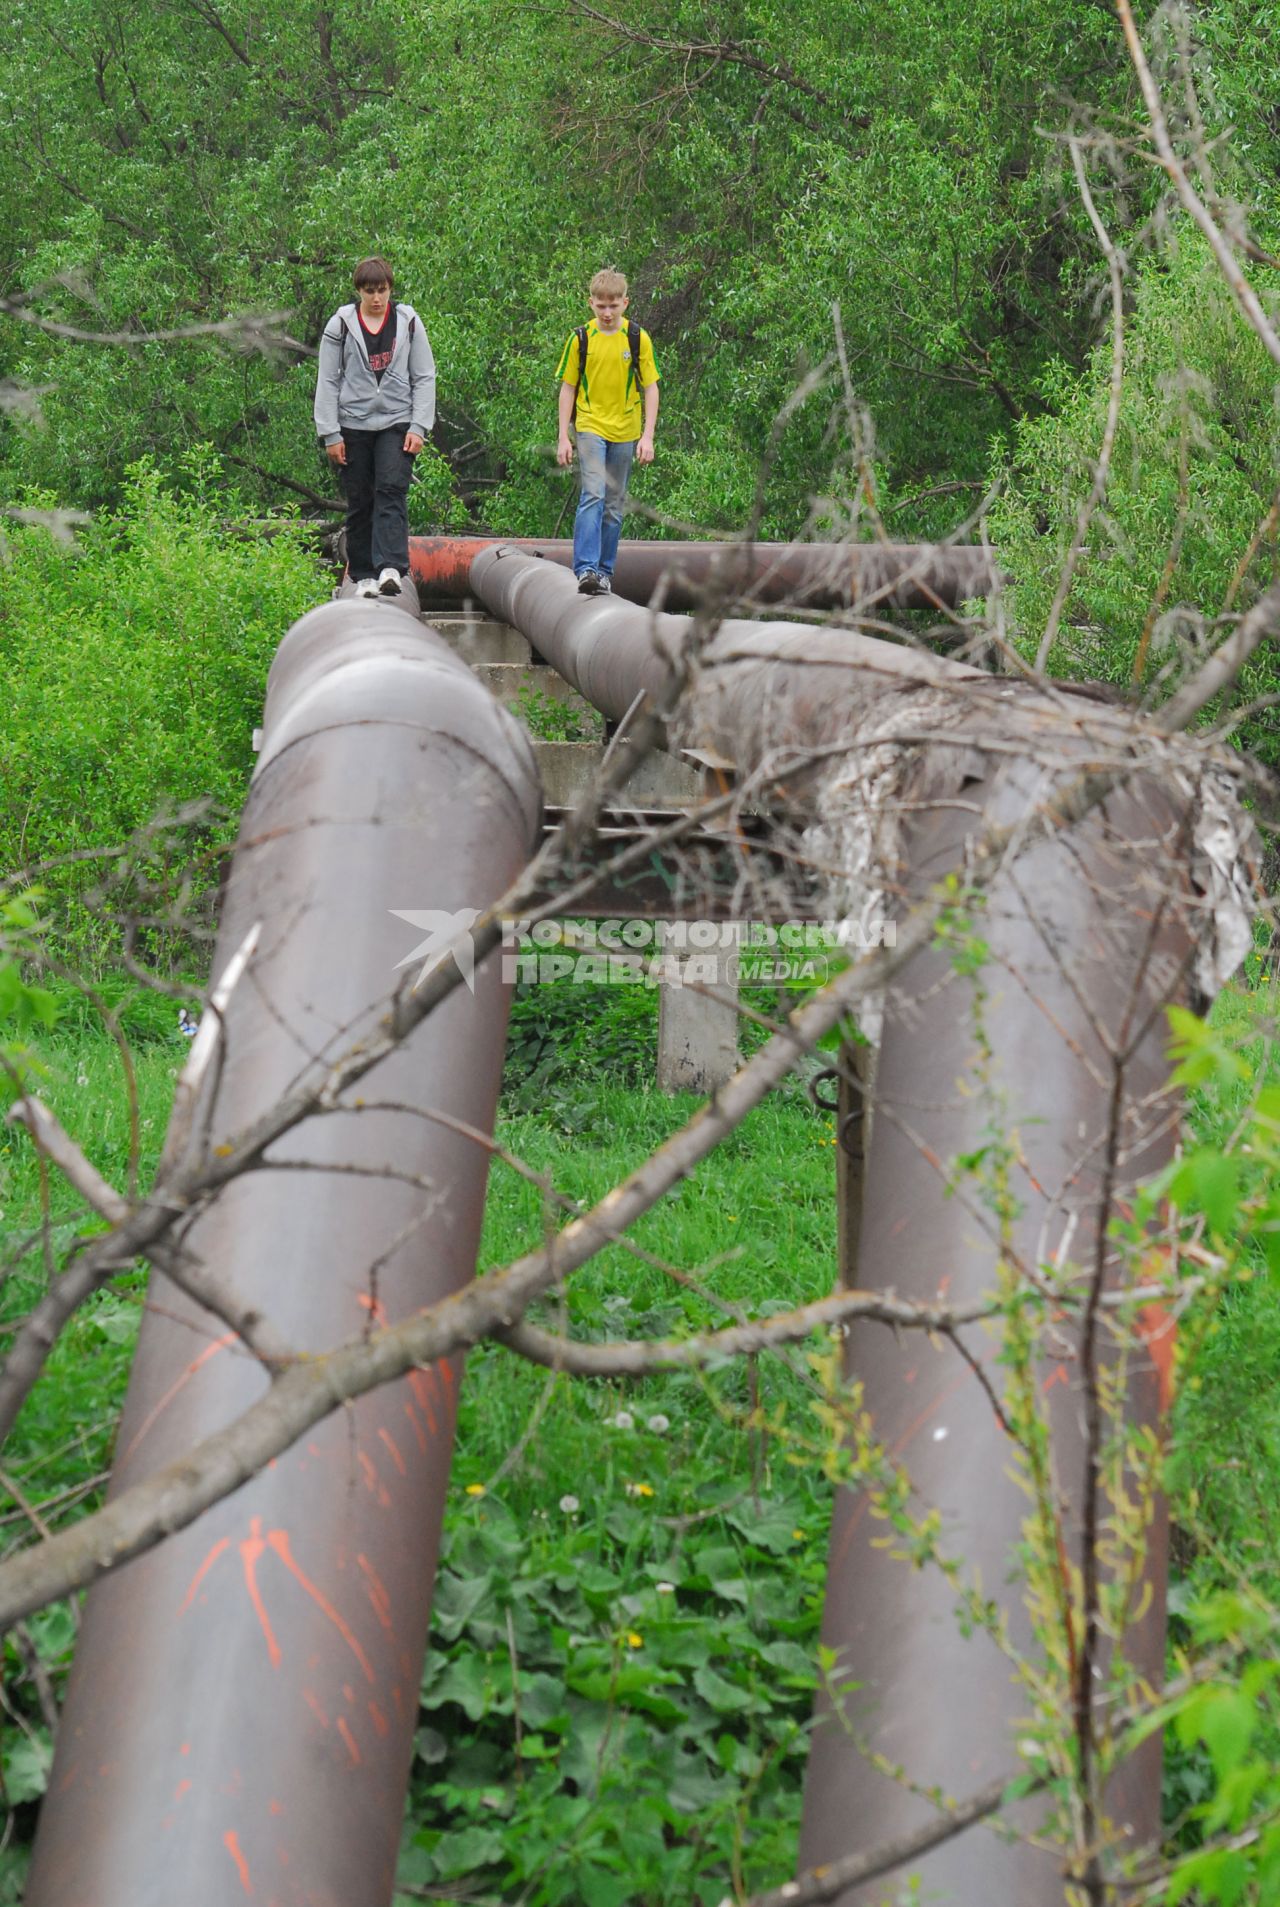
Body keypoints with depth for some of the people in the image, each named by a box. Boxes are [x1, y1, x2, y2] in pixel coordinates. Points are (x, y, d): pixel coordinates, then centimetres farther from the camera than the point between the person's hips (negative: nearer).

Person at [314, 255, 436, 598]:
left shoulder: (409, 322, 7)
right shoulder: (341, 325, 5)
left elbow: (424, 377, 8)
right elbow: (327, 381, 5)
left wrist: (419, 427, -3)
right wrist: (330, 434, -2)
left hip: (396, 424, -1)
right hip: (353, 425, 1)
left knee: (392, 491, -16)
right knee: (358, 502, 4)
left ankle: (390, 568, -26)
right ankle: (363, 575, 11)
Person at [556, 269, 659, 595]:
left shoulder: (638, 339, -1)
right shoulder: (580, 338, -1)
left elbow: (651, 388, 2)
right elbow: (567, 388, 4)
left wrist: (647, 436, -5)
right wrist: (563, 438, 0)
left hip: (625, 433, 2)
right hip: (590, 428, -2)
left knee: (614, 504, 8)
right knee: (593, 496, -18)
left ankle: (605, 571, 17)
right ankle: (585, 569, -25)